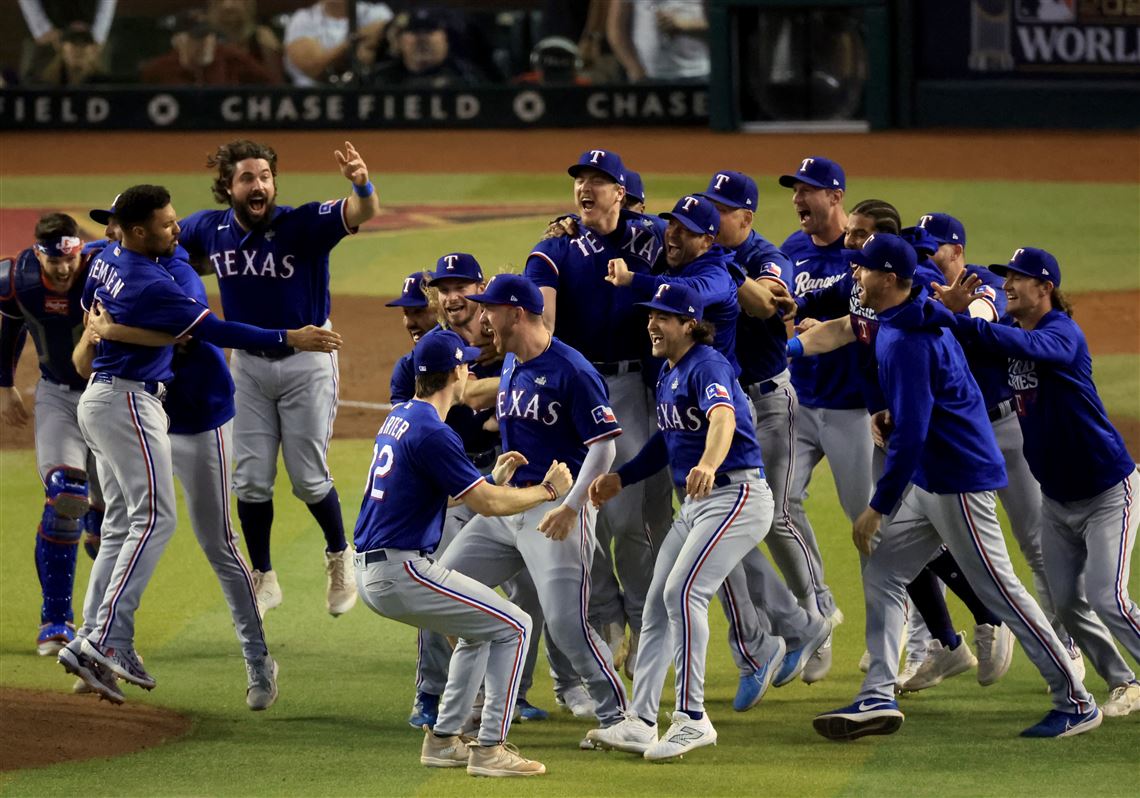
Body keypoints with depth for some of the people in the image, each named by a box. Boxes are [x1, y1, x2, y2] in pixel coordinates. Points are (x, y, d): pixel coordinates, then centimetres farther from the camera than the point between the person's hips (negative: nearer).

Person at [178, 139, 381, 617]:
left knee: (309, 479, 1)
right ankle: (263, 579, 22)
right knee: (251, 481, 6)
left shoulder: (302, 224, -22)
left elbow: (362, 214, -40)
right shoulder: (210, 230, -7)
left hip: (306, 361, -4)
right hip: (248, 363, 4)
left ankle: (339, 557, 28)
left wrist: (362, 185, -62)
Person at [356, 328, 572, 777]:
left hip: (370, 572, 10)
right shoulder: (432, 433, -17)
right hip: (399, 571, -10)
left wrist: (495, 480, 23)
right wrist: (547, 490, -4)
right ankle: (489, 749, -5)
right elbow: (487, 505, -17)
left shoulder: (398, 418, 14)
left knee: (480, 629, 25)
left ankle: (443, 740, 22)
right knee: (513, 627, -2)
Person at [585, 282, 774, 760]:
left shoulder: (707, 366, -16)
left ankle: (693, 718, -17)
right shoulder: (668, 375, 13)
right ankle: (641, 722, 10)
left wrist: (708, 464, -56)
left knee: (682, 592, -21)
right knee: (658, 604, 8)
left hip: (736, 495, -10)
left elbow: (723, 417, -37)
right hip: (693, 505, 10)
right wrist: (620, 478, 18)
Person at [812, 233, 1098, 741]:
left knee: (998, 590, -4)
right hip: (931, 483, 11)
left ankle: (1075, 703, 4)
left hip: (958, 480, -11)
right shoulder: (923, 317, 9)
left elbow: (911, 435, -26)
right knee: (881, 574, 8)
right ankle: (878, 699, 4)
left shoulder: (905, 342, -22)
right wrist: (895, 416, 11)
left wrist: (879, 507, -22)